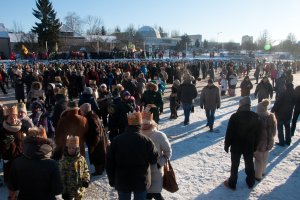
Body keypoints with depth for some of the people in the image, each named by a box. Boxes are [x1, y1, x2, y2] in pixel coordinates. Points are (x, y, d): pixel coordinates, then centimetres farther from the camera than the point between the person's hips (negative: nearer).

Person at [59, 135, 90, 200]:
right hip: (68, 189, -3)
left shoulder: (81, 159, -5)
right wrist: (64, 191, -11)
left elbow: (86, 170, 5)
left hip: (80, 189, 3)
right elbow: (62, 177, -11)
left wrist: (86, 180, -13)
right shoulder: (63, 161, -13)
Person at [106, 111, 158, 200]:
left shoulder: (116, 140, -12)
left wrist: (112, 179, 9)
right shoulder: (146, 141, -17)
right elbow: (154, 160, -6)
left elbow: (109, 163, -4)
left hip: (122, 181, 1)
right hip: (141, 181, -1)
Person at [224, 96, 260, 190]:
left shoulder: (235, 116, -19)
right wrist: (255, 146, 13)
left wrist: (227, 145, -2)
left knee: (235, 165, 8)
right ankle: (251, 182, 35)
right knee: (249, 164, 20)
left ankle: (232, 184, 20)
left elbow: (229, 133, -14)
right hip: (250, 146, 4)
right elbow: (257, 134, 3)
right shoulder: (256, 117, -5)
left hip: (236, 146, -3)